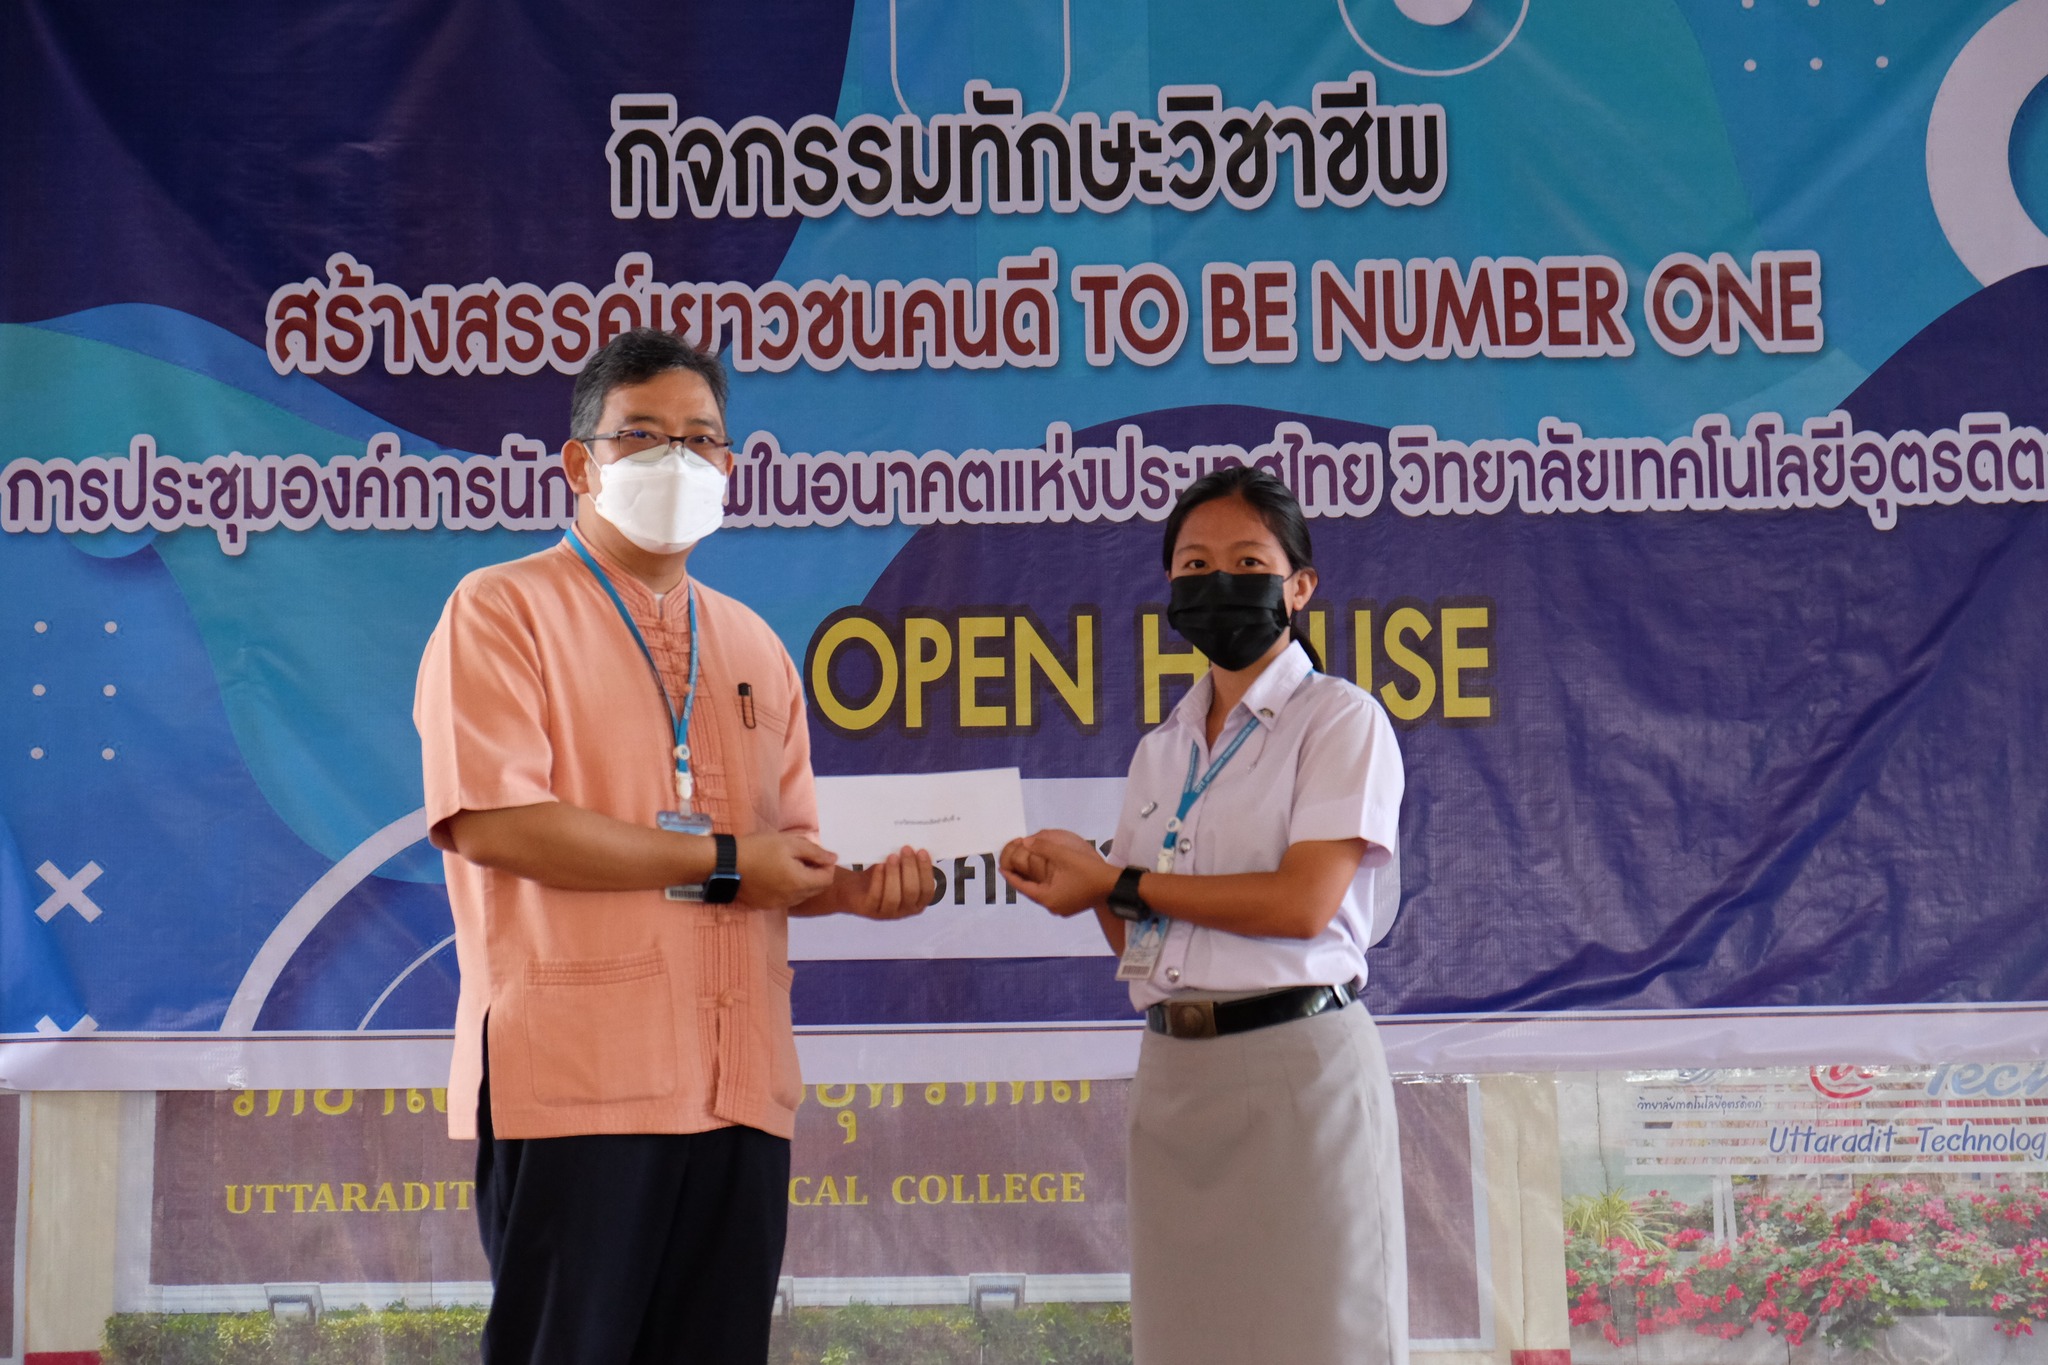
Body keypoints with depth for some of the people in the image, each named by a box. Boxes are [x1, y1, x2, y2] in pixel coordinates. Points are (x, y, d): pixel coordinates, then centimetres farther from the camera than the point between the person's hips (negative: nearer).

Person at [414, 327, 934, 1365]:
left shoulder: (753, 646, 21)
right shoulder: (503, 610, 0)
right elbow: (490, 821, -14)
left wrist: (854, 887, 0)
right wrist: (721, 862, -11)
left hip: (737, 1085, 6)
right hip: (576, 1079, -6)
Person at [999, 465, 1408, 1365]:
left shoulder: (1339, 720, -2)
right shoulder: (1159, 754, 17)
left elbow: (1303, 902, -14)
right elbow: (1138, 941, 15)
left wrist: (1116, 883, -7)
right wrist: (1078, 882, -6)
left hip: (1295, 1065, -6)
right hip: (1174, 1075, 6)